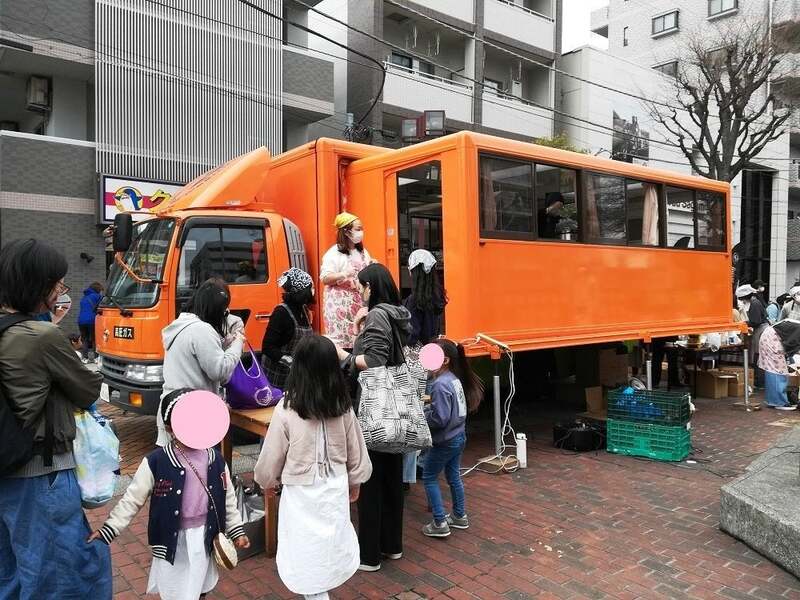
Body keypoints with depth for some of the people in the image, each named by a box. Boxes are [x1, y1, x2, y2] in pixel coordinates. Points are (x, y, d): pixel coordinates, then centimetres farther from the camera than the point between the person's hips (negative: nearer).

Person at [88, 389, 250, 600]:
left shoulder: (216, 460, -6)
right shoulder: (156, 462, -16)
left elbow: (228, 498, 4)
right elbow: (132, 499, -8)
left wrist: (237, 531, 8)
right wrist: (107, 530, -11)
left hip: (205, 537, 3)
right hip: (173, 539, -3)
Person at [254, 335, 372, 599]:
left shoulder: (287, 408, -18)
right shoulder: (344, 406, -7)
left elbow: (272, 455, -6)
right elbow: (356, 451, 4)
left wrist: (268, 481, 14)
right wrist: (354, 482, 22)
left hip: (302, 493, -3)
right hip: (336, 489, 4)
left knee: (308, 558, 9)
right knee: (329, 549, 19)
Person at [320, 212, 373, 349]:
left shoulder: (362, 251, 13)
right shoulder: (334, 253, -8)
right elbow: (325, 278, -14)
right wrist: (344, 274, -28)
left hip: (360, 303, 6)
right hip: (341, 305, -6)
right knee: (340, 340, -7)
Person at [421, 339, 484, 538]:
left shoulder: (440, 384, -25)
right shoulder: (455, 379, 2)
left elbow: (439, 419, -26)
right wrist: (426, 408, 1)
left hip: (445, 441, -8)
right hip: (459, 436, 8)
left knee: (429, 477, 6)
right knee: (454, 476, 20)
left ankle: (440, 523, 8)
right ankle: (460, 516, 33)